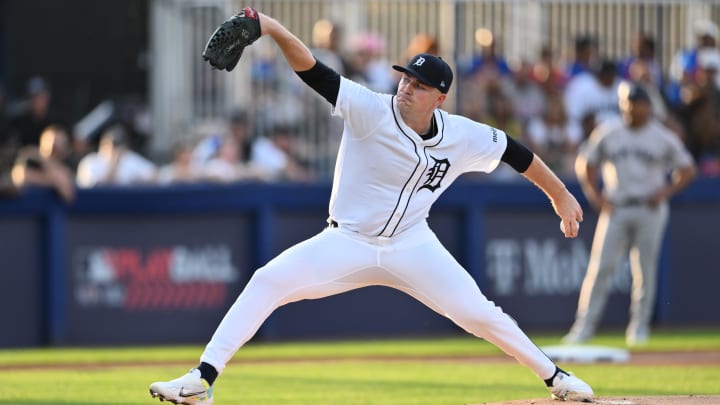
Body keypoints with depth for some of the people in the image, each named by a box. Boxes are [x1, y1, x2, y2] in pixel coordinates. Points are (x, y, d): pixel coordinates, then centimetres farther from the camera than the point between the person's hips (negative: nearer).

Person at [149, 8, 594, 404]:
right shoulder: (372, 110, -17)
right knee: (267, 283, -20)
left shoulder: (462, 137, -9)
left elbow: (515, 151, 8)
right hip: (347, 244, -1)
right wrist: (273, 28, -43)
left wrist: (560, 195, 16)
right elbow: (314, 70, -28)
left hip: (411, 246, 2)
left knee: (478, 313, -6)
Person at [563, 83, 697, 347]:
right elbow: (584, 164, 12)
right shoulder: (607, 134, 5)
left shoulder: (663, 138, 2)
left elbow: (687, 170, 8)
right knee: (600, 266, -7)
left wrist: (665, 192, -7)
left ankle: (639, 326, 10)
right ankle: (584, 326, -6)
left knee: (645, 269, 0)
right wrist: (594, 195, -1)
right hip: (615, 208, 0)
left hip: (649, 209, 0)